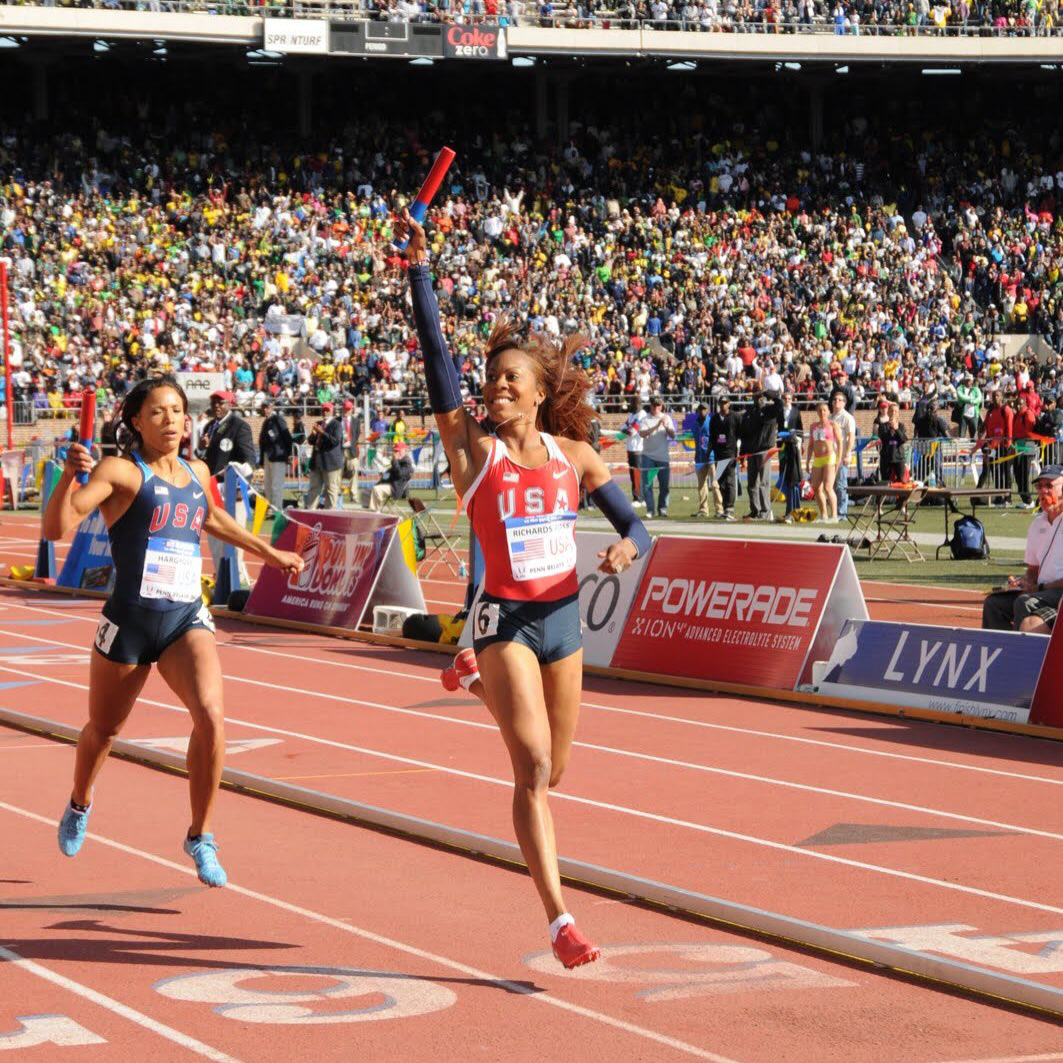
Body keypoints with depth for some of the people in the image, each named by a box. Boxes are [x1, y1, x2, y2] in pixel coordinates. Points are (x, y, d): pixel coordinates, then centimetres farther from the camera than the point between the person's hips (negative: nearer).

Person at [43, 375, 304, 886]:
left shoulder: (197, 473, 8)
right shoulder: (121, 472, -10)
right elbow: (55, 528, -20)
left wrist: (268, 552, 36)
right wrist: (69, 477, -35)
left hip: (187, 619, 3)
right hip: (130, 618, -3)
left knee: (211, 718, -21)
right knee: (103, 730, 17)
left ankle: (200, 837, -6)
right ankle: (79, 806, 50)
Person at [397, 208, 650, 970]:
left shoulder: (572, 455, 3)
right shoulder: (472, 449, -6)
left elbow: (634, 524, 6)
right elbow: (438, 358, -13)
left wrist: (628, 547, -17)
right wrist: (420, 271, -18)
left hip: (564, 617, 4)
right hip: (506, 617, -4)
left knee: (551, 772, 17)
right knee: (533, 765, -17)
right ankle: (560, 921, -16)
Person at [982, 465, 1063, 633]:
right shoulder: (1037, 524, 19)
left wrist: (1040, 587, -15)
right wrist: (1023, 582, 2)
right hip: (1043, 591, 8)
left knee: (1025, 603, -30)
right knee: (994, 603, -6)